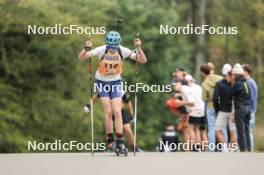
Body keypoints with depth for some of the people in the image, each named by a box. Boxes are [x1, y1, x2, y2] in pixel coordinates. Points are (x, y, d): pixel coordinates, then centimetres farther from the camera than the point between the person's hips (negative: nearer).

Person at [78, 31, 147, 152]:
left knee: (117, 111, -9)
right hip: (102, 82, -1)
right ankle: (110, 139, 5)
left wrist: (138, 48, -36)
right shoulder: (101, 50, -24)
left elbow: (143, 60, -20)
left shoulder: (123, 51, -20)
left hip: (116, 82, 1)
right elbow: (81, 57, -30)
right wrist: (86, 48, -50)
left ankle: (120, 141, -6)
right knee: (108, 111, -8)